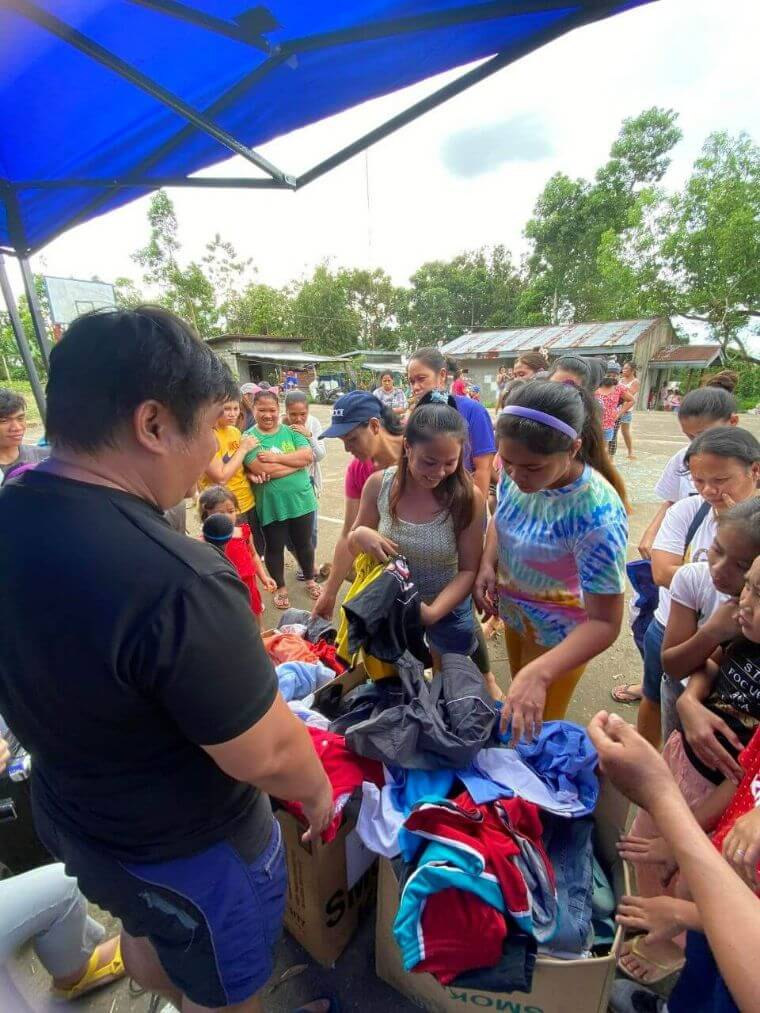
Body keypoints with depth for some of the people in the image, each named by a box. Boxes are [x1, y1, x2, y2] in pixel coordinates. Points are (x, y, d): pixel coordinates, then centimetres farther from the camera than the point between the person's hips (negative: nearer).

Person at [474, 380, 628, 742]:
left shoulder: (597, 514, -37)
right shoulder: (518, 472, -19)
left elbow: (605, 623, -32)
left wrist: (539, 674, -45)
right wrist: (487, 564, -15)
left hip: (559, 631, -6)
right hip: (515, 611, 6)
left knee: (535, 733, 15)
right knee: (515, 707, 29)